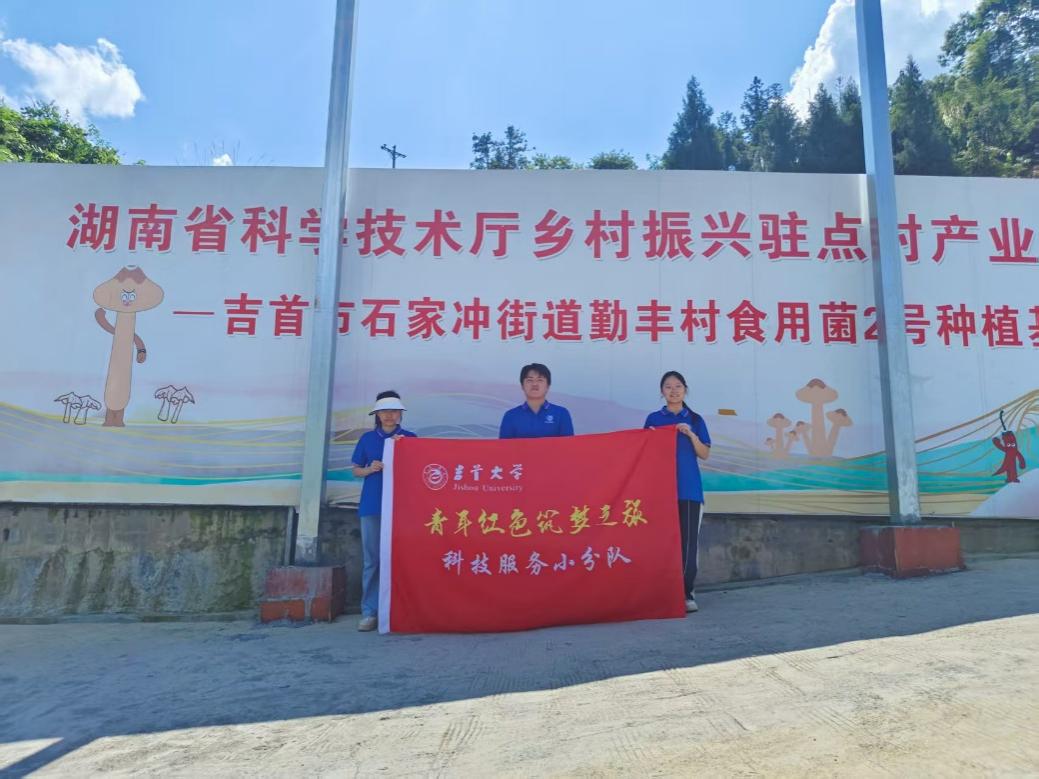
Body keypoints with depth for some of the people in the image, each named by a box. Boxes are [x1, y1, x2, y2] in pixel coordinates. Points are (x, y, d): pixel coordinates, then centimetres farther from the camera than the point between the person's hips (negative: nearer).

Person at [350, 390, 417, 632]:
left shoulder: (410, 438, 5)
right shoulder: (367, 439, 9)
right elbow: (356, 470, 13)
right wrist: (370, 469, -8)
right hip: (372, 506, 1)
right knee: (372, 560, 2)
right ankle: (369, 612, 7)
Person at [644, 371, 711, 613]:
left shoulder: (695, 419, 9)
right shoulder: (653, 419, 8)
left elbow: (705, 455, 5)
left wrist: (691, 435, -10)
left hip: (689, 490, 0)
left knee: (687, 540, -3)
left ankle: (687, 593, 3)